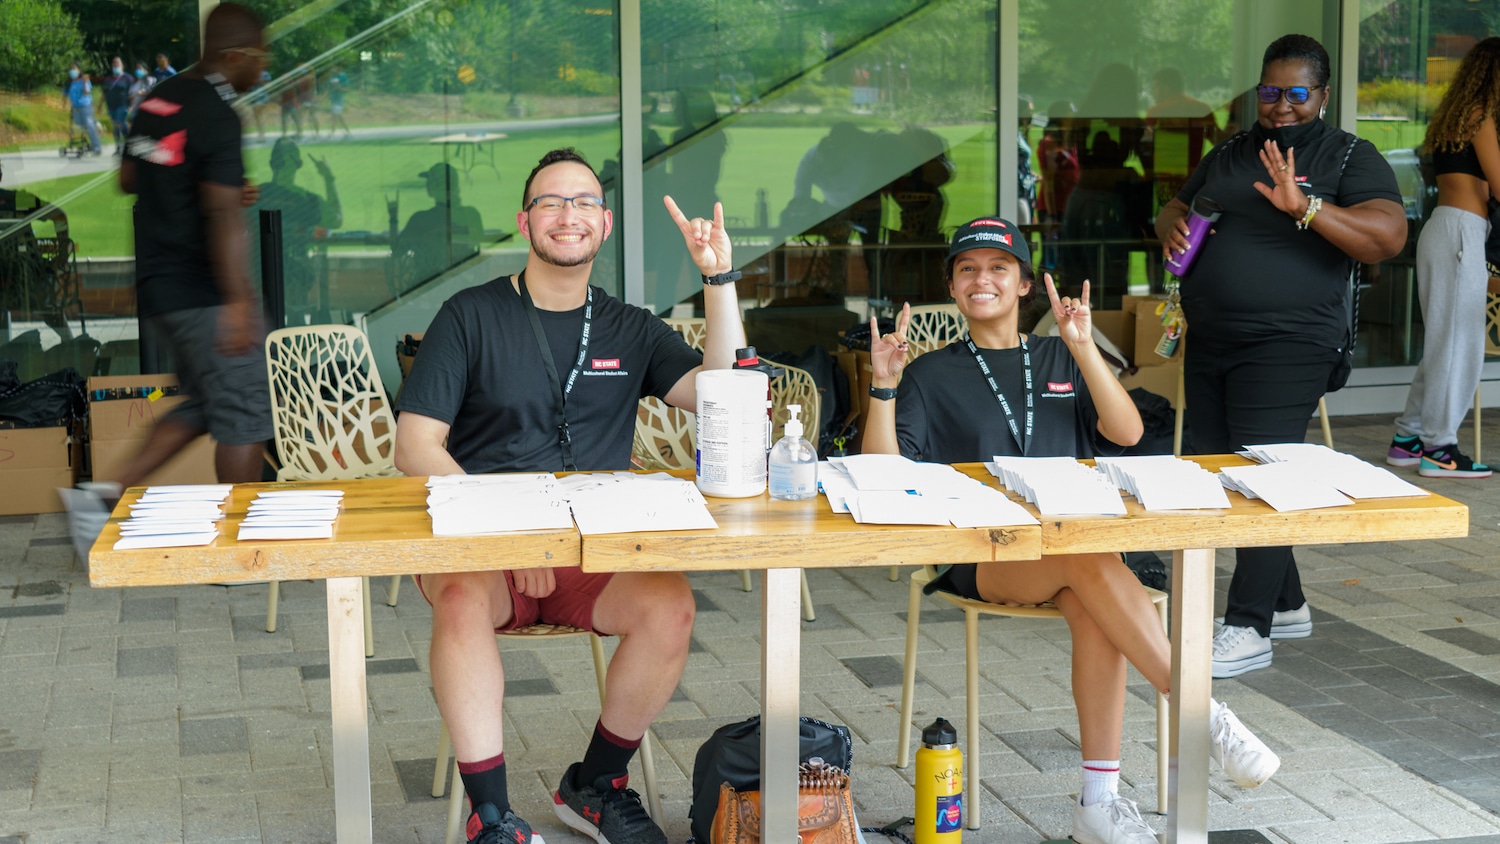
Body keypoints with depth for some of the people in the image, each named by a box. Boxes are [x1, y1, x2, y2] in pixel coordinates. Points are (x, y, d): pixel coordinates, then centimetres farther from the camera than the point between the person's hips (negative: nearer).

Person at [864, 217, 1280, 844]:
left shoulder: (1060, 362, 21)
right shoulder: (932, 376, 15)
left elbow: (1126, 432, 3)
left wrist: (1083, 348, -8)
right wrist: (883, 390, -9)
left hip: (1078, 531, 2)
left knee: (1092, 607, -34)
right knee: (1089, 556, -34)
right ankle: (1204, 715, -33)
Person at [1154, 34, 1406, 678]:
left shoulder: (1350, 157, -2)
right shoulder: (1228, 155, 18)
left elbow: (1388, 236, -16)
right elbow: (1174, 209, 28)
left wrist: (1304, 206, -27)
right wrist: (1171, 224, 3)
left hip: (1287, 346, -7)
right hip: (1209, 342, 8)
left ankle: (1248, 630, -8)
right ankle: (1287, 605, 25)